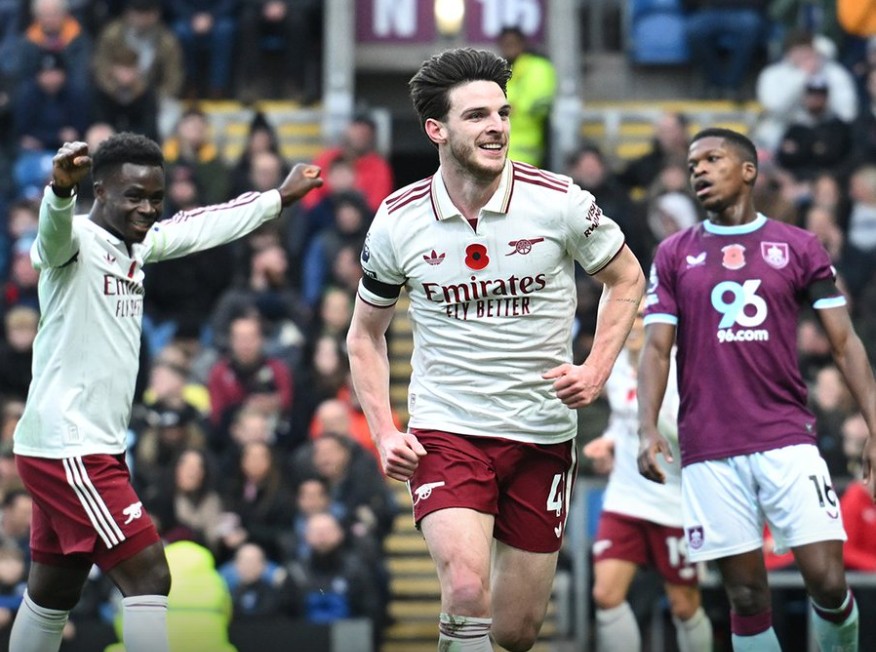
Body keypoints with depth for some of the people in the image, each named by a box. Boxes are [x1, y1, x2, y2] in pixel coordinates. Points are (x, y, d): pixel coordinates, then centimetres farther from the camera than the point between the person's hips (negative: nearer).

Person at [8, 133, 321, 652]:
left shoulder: (138, 244, 12)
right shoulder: (76, 239, -14)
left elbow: (205, 226, 28)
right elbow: (54, 226, -38)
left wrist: (280, 198, 37)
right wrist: (61, 188, -60)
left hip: (95, 448, 10)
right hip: (68, 448, -10)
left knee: (53, 593, 14)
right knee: (148, 574, -13)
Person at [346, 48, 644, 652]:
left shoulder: (560, 202, -8)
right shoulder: (397, 221, -5)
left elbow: (627, 279, 9)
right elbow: (365, 335, 10)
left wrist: (595, 372, -6)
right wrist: (384, 433, -2)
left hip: (543, 435, 1)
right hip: (446, 430, -1)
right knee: (467, 595, -25)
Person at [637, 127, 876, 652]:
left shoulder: (799, 247, 7)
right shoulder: (674, 254, 11)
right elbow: (656, 348, 6)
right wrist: (648, 430, -10)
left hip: (788, 439, -1)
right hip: (710, 452, 1)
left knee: (828, 583, -10)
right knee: (747, 597, 0)